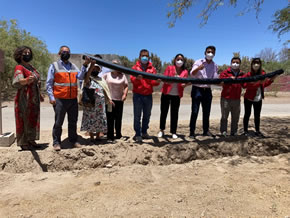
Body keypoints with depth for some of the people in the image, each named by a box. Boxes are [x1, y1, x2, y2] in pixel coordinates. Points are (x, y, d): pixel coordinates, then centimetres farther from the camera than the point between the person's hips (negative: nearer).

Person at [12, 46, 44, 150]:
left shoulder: (31, 67, 15)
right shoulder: (19, 68, -9)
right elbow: (16, 82, -25)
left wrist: (39, 95, 26)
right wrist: (27, 80, -45)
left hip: (34, 100, 8)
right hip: (24, 100, -8)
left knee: (33, 120, 11)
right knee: (24, 120, -2)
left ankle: (31, 140, 20)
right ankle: (23, 143, 7)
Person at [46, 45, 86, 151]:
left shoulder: (73, 66, 17)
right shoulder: (54, 66, 4)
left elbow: (80, 77, 0)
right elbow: (49, 83, -1)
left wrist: (84, 66, -11)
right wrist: (51, 97, -10)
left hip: (73, 99, 4)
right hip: (60, 99, -4)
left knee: (73, 121, 12)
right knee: (58, 122, 2)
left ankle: (73, 140, 23)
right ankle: (56, 142, 14)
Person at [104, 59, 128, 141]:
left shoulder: (122, 76, 9)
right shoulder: (107, 75, 8)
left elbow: (126, 86, 9)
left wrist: (125, 94, -6)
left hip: (119, 100, 1)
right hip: (109, 99, -1)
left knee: (118, 118, 7)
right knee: (110, 118, -2)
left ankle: (118, 134, 20)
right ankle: (110, 136, 6)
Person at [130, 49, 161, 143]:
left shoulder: (152, 68, 8)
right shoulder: (135, 67, 4)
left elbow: (154, 81, -1)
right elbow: (132, 79, -9)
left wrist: (157, 81, -24)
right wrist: (137, 78, -31)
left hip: (148, 95, 3)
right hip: (138, 95, -3)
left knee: (147, 115, 11)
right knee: (137, 115, -2)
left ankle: (144, 132, 24)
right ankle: (137, 134, 4)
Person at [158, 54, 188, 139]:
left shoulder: (185, 72, 4)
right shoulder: (169, 68, 1)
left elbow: (184, 84, -3)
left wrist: (185, 84, -26)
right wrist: (170, 80, -26)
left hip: (176, 95, 1)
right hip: (166, 93, -1)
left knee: (174, 113, 3)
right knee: (163, 112, 5)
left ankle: (173, 132, 15)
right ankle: (161, 130, 21)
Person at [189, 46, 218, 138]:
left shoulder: (215, 66, 9)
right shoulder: (198, 62, -3)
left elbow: (215, 79, 7)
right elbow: (192, 74, -18)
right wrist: (198, 68, -38)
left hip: (207, 90, 5)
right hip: (197, 89, -4)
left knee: (206, 112, 11)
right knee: (194, 112, -5)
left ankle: (206, 130, 23)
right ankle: (192, 131, 2)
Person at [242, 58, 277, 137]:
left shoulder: (263, 74, 1)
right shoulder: (248, 75, -13)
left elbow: (264, 85, 10)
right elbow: (249, 86, -27)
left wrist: (271, 80, -3)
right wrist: (259, 82, -36)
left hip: (259, 99, 4)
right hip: (248, 98, -4)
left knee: (257, 115, 11)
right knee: (247, 114, 4)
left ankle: (257, 131, 20)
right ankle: (245, 131, 13)